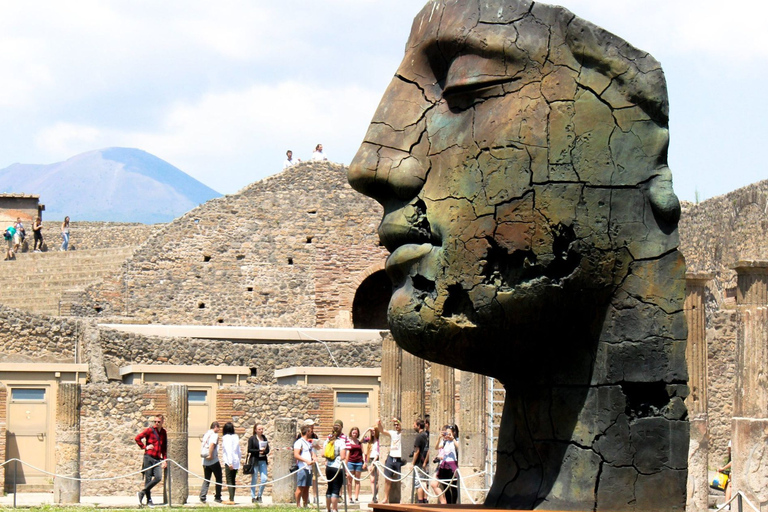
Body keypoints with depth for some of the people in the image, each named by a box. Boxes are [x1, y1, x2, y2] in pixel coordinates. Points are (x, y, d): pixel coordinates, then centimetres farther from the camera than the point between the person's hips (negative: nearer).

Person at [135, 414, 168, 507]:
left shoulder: (163, 432, 13)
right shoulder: (149, 430, -2)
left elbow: (164, 448, 19)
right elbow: (137, 438, -6)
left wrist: (164, 460, 13)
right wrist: (144, 447, -9)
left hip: (158, 459, 4)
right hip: (148, 457, -4)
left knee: (158, 477, -13)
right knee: (148, 478, -2)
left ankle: (142, 493, -1)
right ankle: (149, 500, 6)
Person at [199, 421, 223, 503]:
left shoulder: (206, 434, 14)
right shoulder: (214, 435, -11)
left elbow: (202, 446, 16)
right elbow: (212, 444, -27)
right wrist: (210, 455, -22)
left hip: (205, 462, 7)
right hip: (213, 460, -7)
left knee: (206, 480, 10)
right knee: (218, 478, 7)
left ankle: (202, 497, -4)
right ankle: (217, 497, 8)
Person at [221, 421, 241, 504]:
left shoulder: (226, 438, -9)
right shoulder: (236, 437, 10)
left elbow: (228, 450, -17)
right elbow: (239, 451, 13)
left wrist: (230, 462, -20)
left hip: (229, 462, -7)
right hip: (236, 462, 7)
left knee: (229, 481, -7)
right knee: (233, 481, 12)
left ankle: (231, 500, -13)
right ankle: (232, 499, 14)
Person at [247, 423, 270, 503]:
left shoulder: (264, 438, 12)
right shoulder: (252, 439, -3)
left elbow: (267, 450, 11)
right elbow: (249, 450, -8)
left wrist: (263, 452, -10)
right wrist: (259, 451, -14)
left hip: (263, 461, 4)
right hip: (254, 461, -4)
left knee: (264, 479, -4)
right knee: (254, 479, 0)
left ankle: (259, 496, 11)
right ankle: (253, 497, 7)